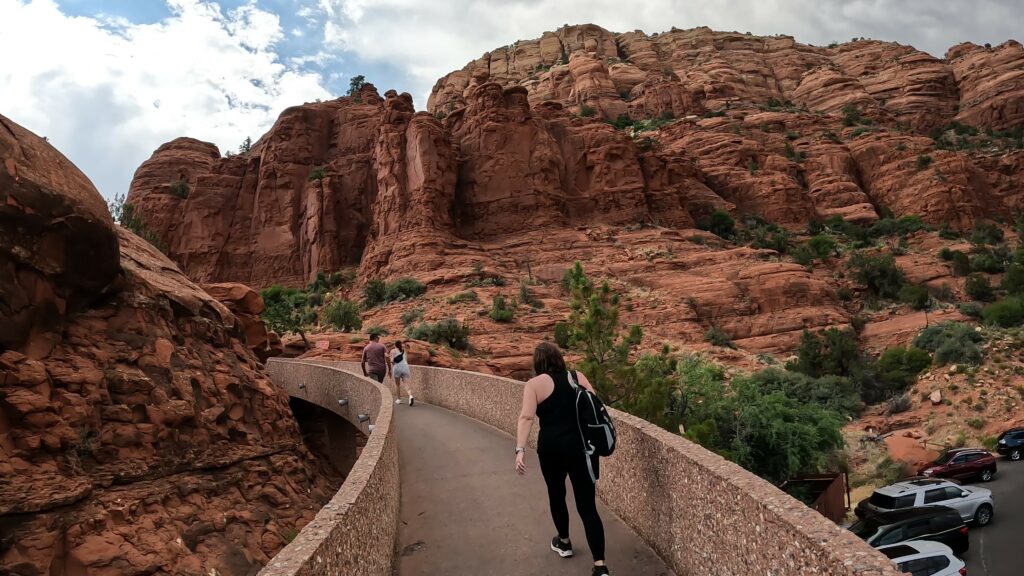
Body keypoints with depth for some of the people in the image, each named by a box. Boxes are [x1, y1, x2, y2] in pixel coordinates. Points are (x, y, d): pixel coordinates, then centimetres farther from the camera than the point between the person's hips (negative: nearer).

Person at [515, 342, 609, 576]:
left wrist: (520, 450, -21)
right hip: (584, 447, 2)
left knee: (556, 494, 23)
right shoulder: (578, 377, 8)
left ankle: (564, 543, 41)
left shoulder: (535, 384, -3)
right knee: (587, 505, 5)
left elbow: (526, 417, -16)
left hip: (553, 448, -2)